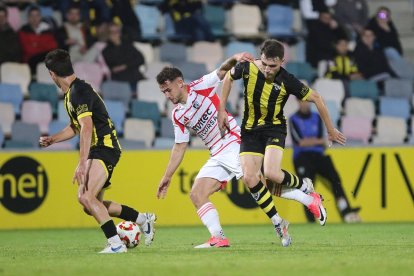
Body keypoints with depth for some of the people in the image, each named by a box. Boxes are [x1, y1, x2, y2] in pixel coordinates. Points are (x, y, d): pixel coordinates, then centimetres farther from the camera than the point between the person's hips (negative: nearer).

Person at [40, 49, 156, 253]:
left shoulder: (79, 92, -18)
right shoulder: (71, 93, 15)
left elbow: (87, 128, -28)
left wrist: (82, 163, -34)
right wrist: (52, 139, 23)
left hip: (104, 148, -10)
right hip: (97, 152, 10)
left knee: (85, 197, -24)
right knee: (91, 205, 13)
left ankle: (116, 243, -23)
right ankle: (143, 219, 25)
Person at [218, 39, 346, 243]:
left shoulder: (287, 81, -21)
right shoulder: (247, 68, -15)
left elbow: (316, 98, -9)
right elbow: (228, 77, 8)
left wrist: (330, 130, -1)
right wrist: (222, 110, 6)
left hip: (274, 128, -3)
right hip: (250, 129, 3)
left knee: (271, 173, -27)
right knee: (249, 178, -10)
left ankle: (306, 187, 5)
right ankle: (278, 223, 3)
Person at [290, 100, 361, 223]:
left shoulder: (316, 118, 15)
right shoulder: (293, 120, 2)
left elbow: (321, 140, 8)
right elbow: (299, 142, -10)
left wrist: (308, 141, -10)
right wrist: (318, 141, -9)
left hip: (318, 155, 3)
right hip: (302, 157, -3)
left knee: (334, 177, -14)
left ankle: (347, 213, -19)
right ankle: (311, 220, -13)